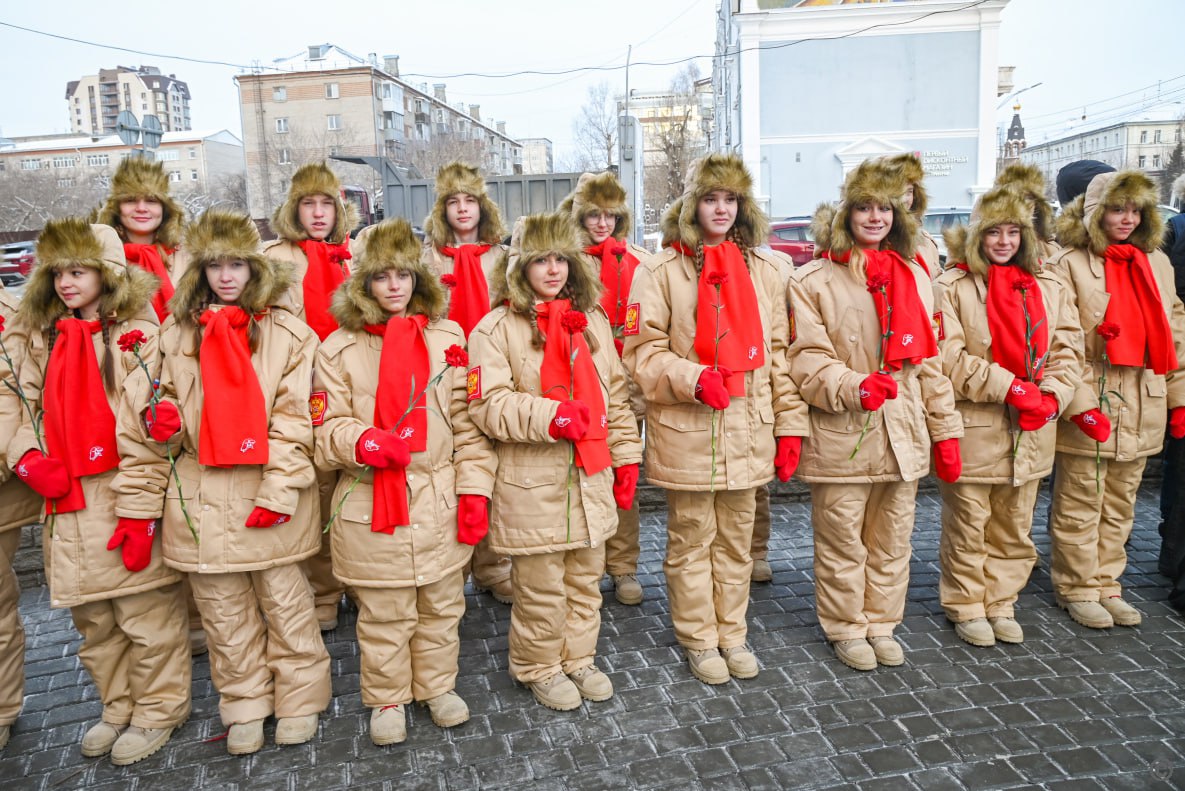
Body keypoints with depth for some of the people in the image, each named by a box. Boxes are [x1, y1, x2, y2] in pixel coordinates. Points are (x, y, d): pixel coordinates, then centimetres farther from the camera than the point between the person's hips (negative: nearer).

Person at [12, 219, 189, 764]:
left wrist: (139, 510, -17)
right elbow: (29, 409, 17)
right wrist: (28, 458, -5)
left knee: (146, 616, 4)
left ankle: (158, 712, 23)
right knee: (92, 619, 17)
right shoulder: (41, 339, 13)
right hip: (67, 507, 6)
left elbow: (146, 429, -12)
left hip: (125, 503, -6)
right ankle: (118, 708, 36)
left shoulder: (137, 335, -7)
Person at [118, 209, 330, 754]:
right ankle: (244, 706, 30)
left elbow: (294, 420, -7)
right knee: (223, 611, 13)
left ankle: (299, 700, 27)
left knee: (285, 602, 8)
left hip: (268, 493, -3)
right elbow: (163, 408, 18)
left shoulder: (288, 334, -1)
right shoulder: (177, 334, 10)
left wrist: (279, 489, -14)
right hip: (200, 495, 3)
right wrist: (161, 422, -7)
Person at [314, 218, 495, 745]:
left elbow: (467, 421, 2)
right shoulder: (339, 348, -1)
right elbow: (329, 426, -2)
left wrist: (474, 488, -3)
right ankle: (386, 699, 32)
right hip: (370, 504, -2)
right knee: (383, 614, 11)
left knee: (441, 604, 16)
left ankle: (437, 685, 37)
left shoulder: (448, 337, 3)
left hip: (440, 501, 2)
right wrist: (362, 441, -24)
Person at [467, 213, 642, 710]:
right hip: (531, 485, -5)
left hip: (591, 478, 6)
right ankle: (538, 668, 29)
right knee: (541, 587, 7)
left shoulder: (592, 320, 11)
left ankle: (577, 659, 38)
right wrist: (551, 417, -26)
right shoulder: (496, 329, -7)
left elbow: (615, 394, 14)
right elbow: (488, 406, -14)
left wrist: (626, 456, 11)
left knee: (586, 579, 18)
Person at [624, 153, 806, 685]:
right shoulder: (661, 271, -5)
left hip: (747, 432, 4)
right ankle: (699, 640, 28)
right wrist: (694, 378, -23)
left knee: (736, 541, 16)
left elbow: (778, 353, 10)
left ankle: (732, 634, 33)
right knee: (691, 542, 10)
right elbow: (643, 352, -7)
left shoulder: (762, 269, 9)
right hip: (686, 433, -3)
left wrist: (791, 422, 6)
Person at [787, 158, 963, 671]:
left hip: (903, 435, 5)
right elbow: (808, 362, -10)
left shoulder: (915, 278, 12)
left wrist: (946, 431, 10)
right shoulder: (813, 281, -3)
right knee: (843, 542, 7)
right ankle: (847, 629, 26)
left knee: (892, 541, 15)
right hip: (840, 437, -4)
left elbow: (929, 362, 13)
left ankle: (882, 625, 33)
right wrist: (854, 387, -28)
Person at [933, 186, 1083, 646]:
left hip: (1030, 433, 5)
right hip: (972, 432, -5)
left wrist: (1051, 397, -9)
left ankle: (1001, 604, 31)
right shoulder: (953, 287, -7)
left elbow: (1067, 353, 8)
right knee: (967, 529, 6)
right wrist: (1013, 388, -18)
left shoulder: (1047, 288, 10)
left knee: (1015, 530, 15)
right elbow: (949, 359, -15)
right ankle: (966, 608, 23)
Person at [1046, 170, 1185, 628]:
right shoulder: (1069, 264, -7)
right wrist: (1079, 403, -18)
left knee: (1119, 506, 14)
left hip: (1141, 409, 6)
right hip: (1089, 408, -6)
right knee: (1080, 507, 4)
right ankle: (1078, 589, 18)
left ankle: (1106, 585, 27)